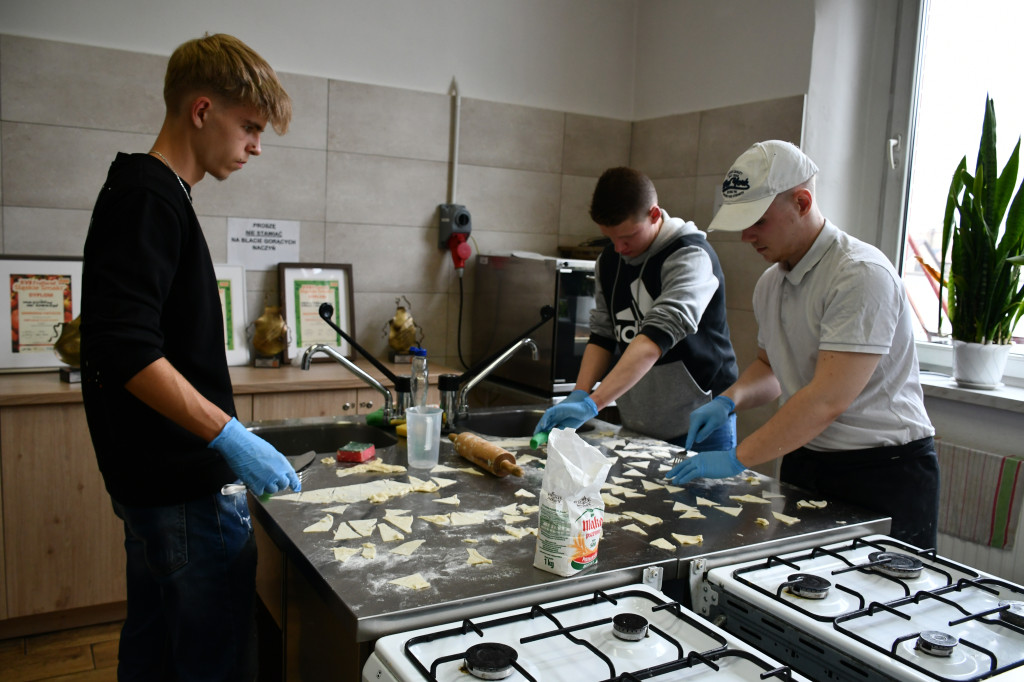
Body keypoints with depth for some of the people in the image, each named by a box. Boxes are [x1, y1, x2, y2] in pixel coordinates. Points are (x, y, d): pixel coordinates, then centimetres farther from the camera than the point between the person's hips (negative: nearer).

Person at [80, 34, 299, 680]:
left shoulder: (152, 194, 16)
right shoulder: (147, 197, -15)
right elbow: (127, 350, -24)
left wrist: (226, 436, 21)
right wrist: (231, 437, -24)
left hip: (155, 479, 10)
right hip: (189, 488, -10)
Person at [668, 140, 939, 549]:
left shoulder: (861, 275, -20)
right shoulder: (770, 283, 7)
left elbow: (828, 399, -26)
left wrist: (736, 458, -24)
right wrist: (728, 400, 0)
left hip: (882, 472, -7)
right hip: (804, 462, 7)